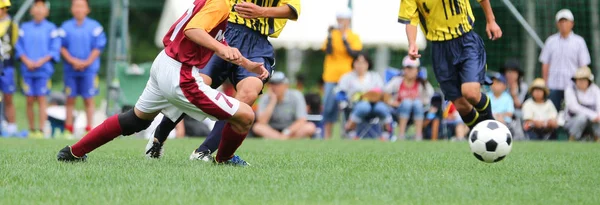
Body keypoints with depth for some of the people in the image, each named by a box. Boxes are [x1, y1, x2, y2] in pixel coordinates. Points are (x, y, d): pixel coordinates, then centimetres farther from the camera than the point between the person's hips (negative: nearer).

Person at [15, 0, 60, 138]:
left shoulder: (51, 29, 3)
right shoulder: (25, 28, 11)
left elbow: (55, 49, -1)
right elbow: (19, 47, 8)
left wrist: (41, 62, -11)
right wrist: (27, 61, -7)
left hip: (44, 69, -2)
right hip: (27, 69, 3)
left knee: (41, 99, -7)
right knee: (30, 100, 2)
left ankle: (41, 130, -9)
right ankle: (32, 130, 7)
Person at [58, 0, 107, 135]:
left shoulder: (95, 27, 0)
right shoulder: (66, 27, 5)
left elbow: (98, 48, -2)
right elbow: (62, 47, 3)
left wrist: (86, 63, -11)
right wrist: (72, 61, -11)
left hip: (89, 68, -1)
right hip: (70, 69, 1)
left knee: (88, 99, 0)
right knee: (70, 99, 4)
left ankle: (89, 129, 3)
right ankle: (68, 129, 8)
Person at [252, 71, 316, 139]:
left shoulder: (296, 96, -9)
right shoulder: (265, 99, -7)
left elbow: (301, 121, -15)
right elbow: (261, 122, -20)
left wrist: (286, 133, -28)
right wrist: (273, 101, -21)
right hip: (273, 131, 0)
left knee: (310, 127, -30)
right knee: (257, 127, -29)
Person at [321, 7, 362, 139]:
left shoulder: (354, 37, 4)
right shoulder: (332, 34, 6)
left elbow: (355, 54, -9)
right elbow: (328, 51, -7)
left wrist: (345, 40, -15)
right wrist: (329, 36, -15)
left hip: (348, 76, -1)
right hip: (331, 76, 1)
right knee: (329, 106, -3)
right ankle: (327, 136, 2)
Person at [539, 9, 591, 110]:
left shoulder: (579, 41, 4)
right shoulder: (551, 41, 8)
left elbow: (583, 65, 3)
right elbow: (545, 64, 10)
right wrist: (545, 84, 6)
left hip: (573, 86, -1)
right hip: (554, 86, 1)